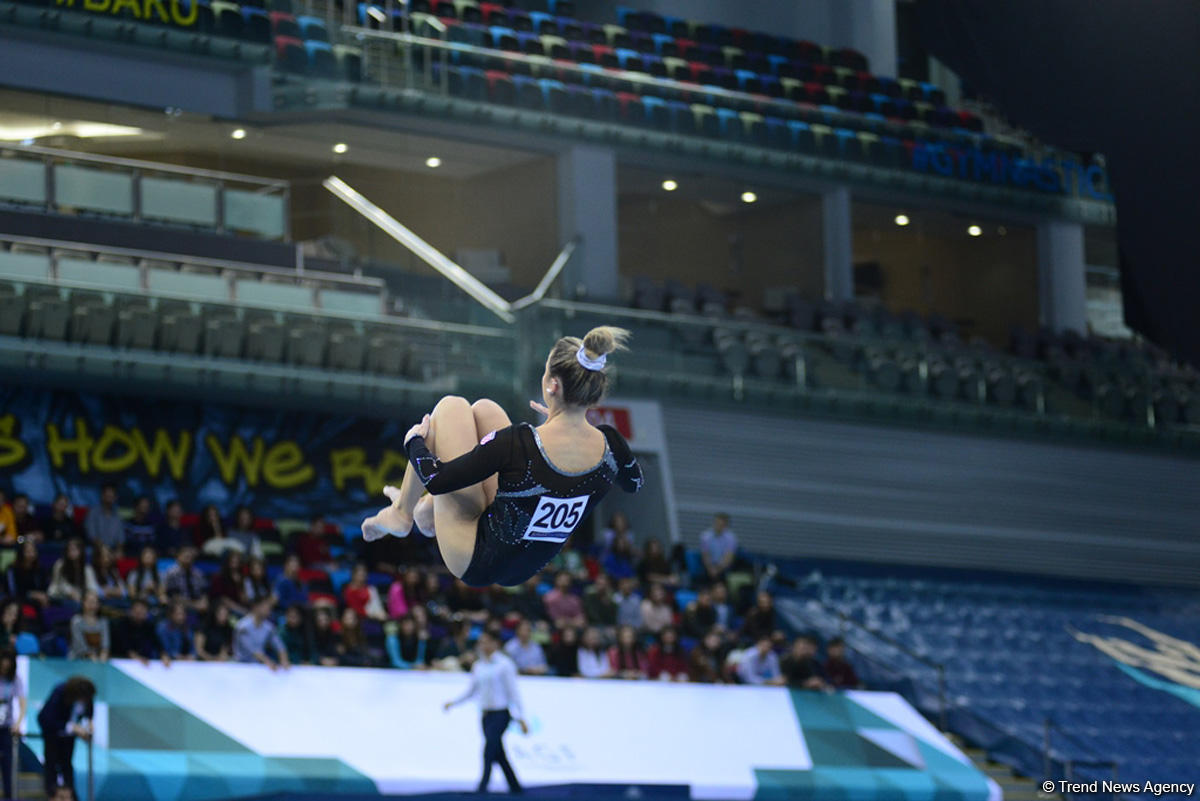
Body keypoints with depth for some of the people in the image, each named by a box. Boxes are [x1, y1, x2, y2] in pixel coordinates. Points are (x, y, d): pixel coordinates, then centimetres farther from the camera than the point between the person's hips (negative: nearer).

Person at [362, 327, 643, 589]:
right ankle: (430, 511, 30)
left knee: (451, 406, 6)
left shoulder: (518, 443, -33)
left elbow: (436, 481, -21)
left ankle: (401, 513, 21)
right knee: (484, 409, 14)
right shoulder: (609, 445, -18)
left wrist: (414, 441, 1)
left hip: (474, 562, -5)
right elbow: (634, 482, 7)